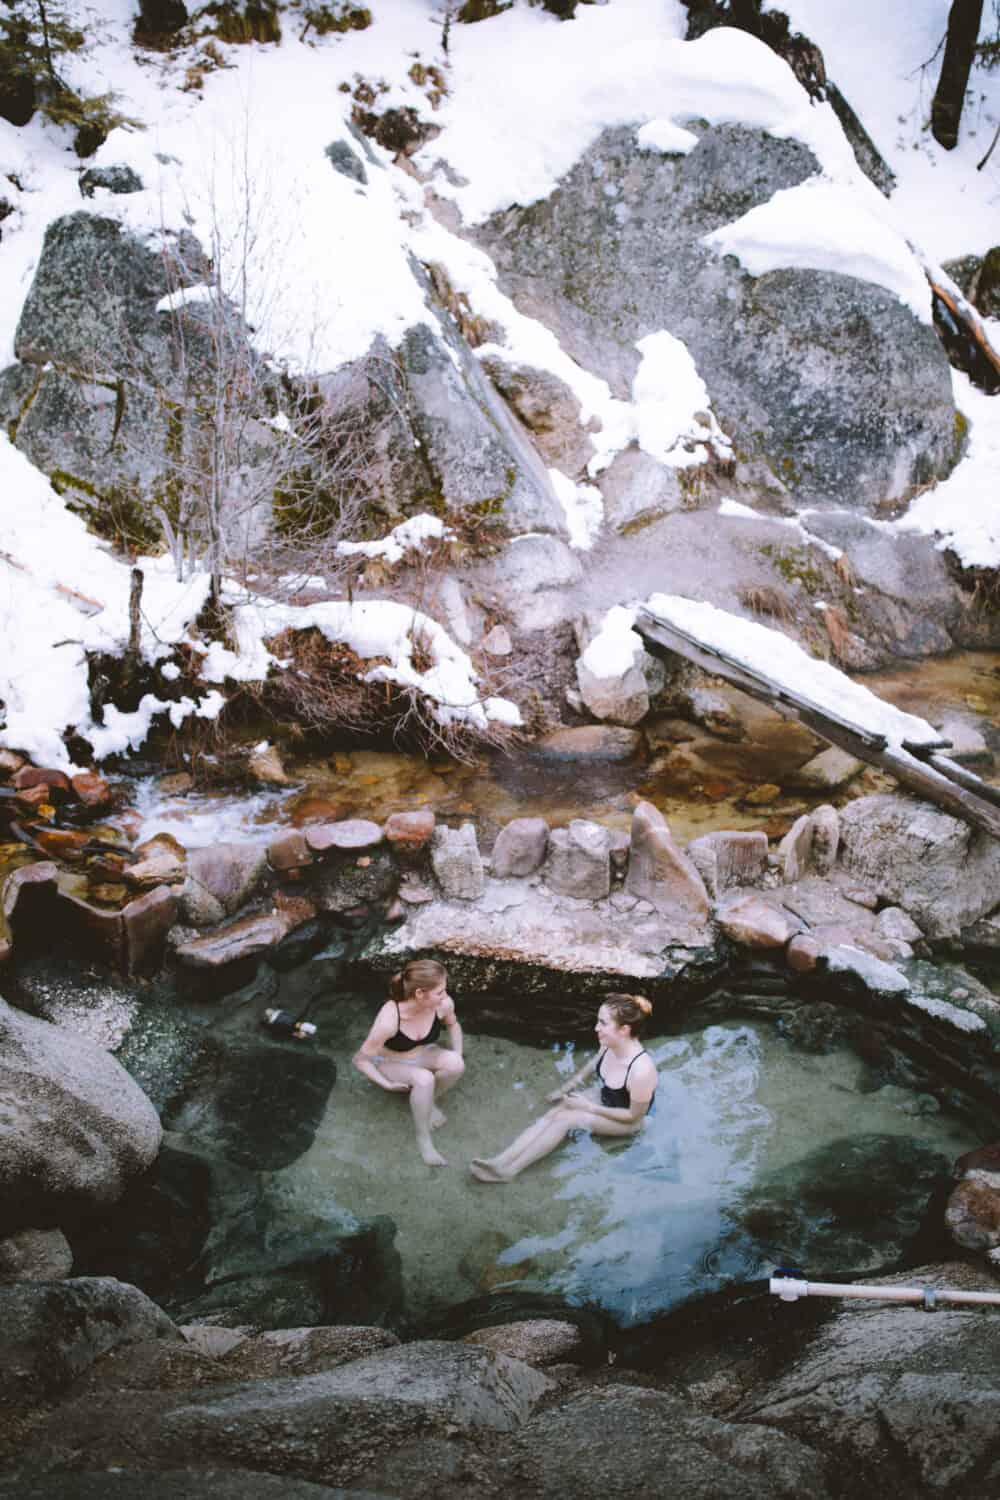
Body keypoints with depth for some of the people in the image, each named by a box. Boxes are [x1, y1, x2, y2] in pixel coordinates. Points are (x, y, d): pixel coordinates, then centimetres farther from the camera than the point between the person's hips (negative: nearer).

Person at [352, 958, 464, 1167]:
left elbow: (453, 1025, 2)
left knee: (455, 1064, -28)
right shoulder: (389, 1020, -37)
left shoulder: (443, 1004, -25)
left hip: (422, 1055, 4)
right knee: (424, 1079, -35)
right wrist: (387, 1084, -27)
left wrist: (457, 1055, -9)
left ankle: (428, 1101, 0)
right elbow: (360, 1059, -23)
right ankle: (423, 1138, -13)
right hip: (391, 1063, -4)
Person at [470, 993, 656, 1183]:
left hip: (625, 1121, -6)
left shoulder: (641, 1070, -39)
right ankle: (502, 1160, -23)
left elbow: (634, 1115, -25)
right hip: (603, 1097, 6)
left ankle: (508, 1169, -21)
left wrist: (589, 1107, -21)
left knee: (565, 1118, -23)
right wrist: (567, 1087, 11)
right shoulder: (610, 1044, -17)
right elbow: (594, 1063, 7)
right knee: (553, 1114, -15)